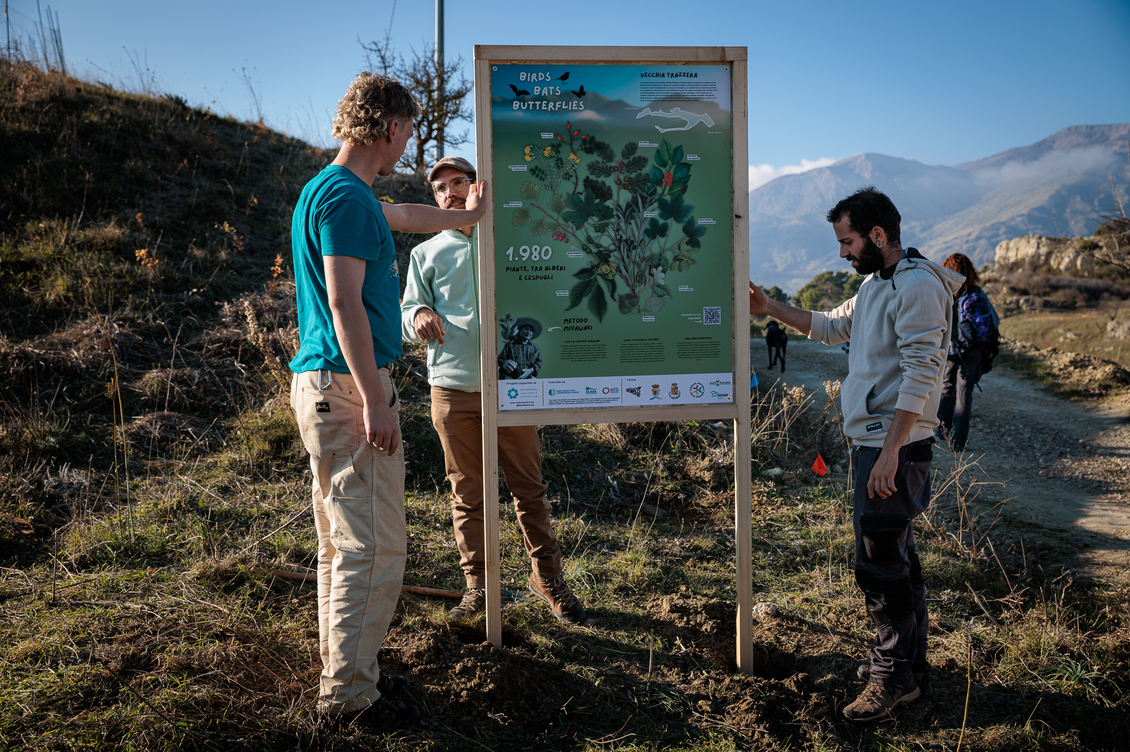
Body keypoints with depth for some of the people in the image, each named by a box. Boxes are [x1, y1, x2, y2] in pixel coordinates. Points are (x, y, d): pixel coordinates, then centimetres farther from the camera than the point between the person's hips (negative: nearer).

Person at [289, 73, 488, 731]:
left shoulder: (335, 192, 19)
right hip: (346, 385, -11)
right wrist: (373, 401, -21)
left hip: (327, 385, 11)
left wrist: (466, 215, 53)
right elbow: (345, 302, -21)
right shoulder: (346, 197, -13)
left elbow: (406, 217, 38)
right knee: (374, 547, -6)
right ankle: (348, 696, 3)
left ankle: (346, 673, 26)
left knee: (344, 544, 16)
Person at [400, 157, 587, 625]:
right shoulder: (426, 254, 15)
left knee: (529, 487, 2)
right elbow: (407, 317, 10)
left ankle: (547, 576, 15)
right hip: (454, 388, 1)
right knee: (467, 493, 5)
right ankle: (477, 583, 16)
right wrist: (419, 316, -13)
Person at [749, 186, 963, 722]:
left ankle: (893, 676, 11)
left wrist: (890, 451, -26)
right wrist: (771, 309, 19)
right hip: (872, 439, 10)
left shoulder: (918, 285, -16)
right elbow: (832, 327, 29)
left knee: (880, 563, -4)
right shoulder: (875, 284, 15)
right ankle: (912, 670, 30)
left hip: (895, 443, -10)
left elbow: (920, 375, -23)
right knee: (895, 557, 17)